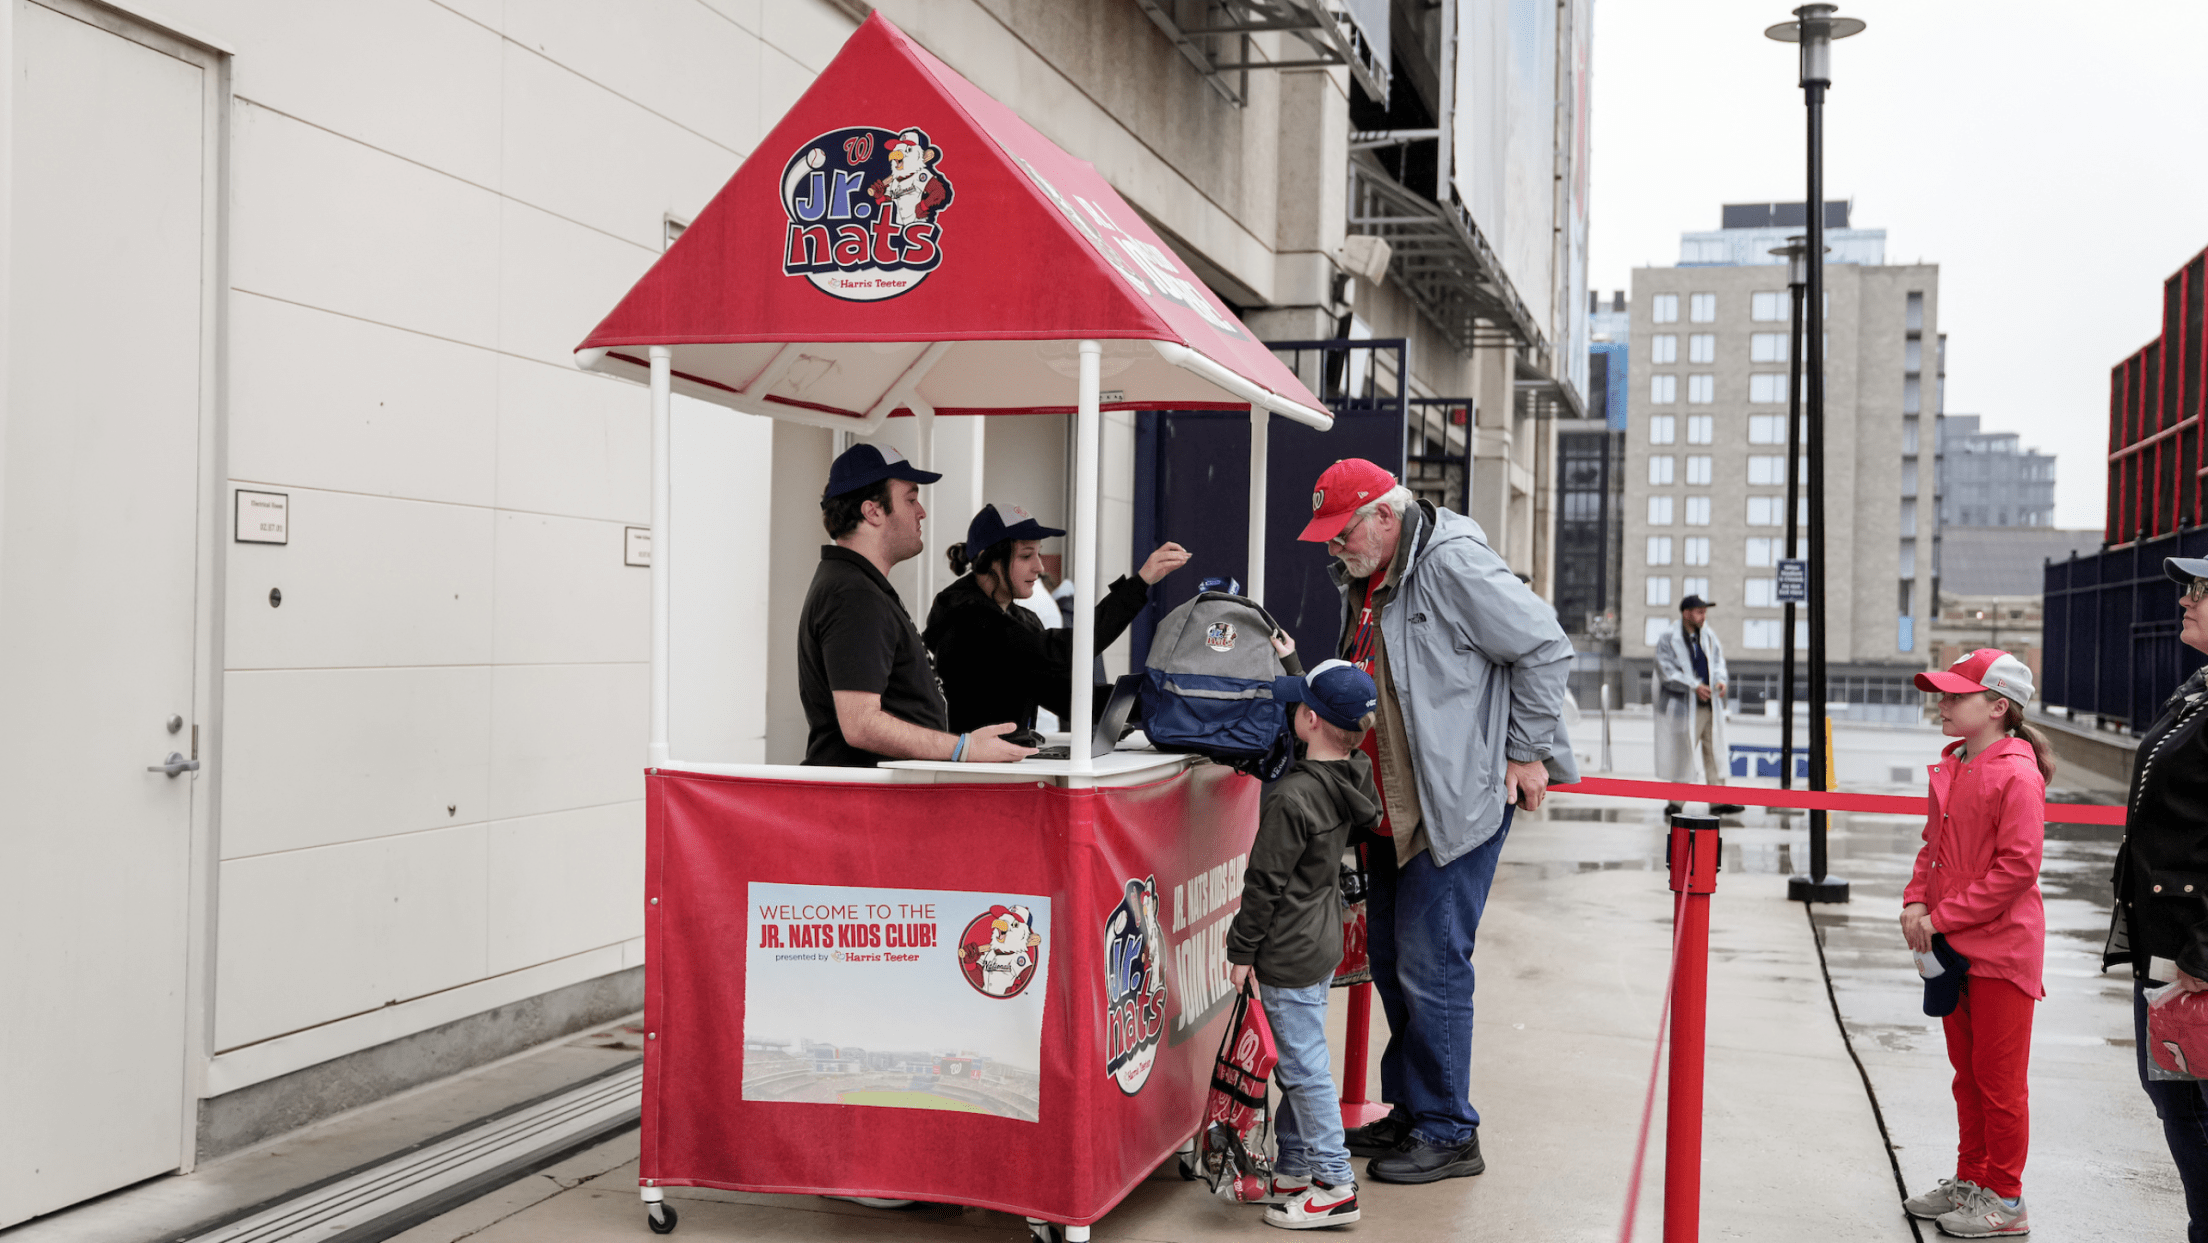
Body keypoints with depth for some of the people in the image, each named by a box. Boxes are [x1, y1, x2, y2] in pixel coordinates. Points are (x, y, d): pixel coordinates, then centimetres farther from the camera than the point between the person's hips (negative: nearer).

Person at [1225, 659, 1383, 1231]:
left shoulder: (1290, 798, -25)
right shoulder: (1352, 777, -1)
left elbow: (1265, 883, -19)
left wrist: (1242, 949, -9)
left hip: (1290, 955, -9)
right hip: (1323, 942, 9)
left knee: (1304, 1067, 1)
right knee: (1297, 1061, 19)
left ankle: (1334, 1185, 8)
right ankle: (1295, 1169, 30)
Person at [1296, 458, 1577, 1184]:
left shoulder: (1453, 565, -16)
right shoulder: (1361, 582, 12)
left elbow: (1545, 649, -13)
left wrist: (1526, 752, -10)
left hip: (1459, 803, -9)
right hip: (1393, 809, 9)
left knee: (1430, 967, -6)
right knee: (1389, 960, 14)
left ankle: (1447, 1134, 7)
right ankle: (1410, 1112, 28)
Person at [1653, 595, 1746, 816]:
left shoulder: (1708, 635, 10)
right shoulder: (1668, 639, -9)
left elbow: (1718, 660, 17)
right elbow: (1668, 672, -12)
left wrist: (1720, 680, -3)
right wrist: (1694, 686, -19)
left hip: (1711, 704, 6)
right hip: (1685, 706, -6)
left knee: (1715, 752, 4)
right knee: (1682, 754, 1)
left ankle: (1718, 801, 8)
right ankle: (1675, 802, 13)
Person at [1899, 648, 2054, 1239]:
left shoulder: (2017, 774, -17)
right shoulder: (1951, 768, 10)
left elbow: (2017, 867, -21)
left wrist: (1943, 918, -18)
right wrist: (1916, 902, 0)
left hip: (2001, 949, -8)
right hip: (1951, 948, 8)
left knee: (1999, 1078, 2)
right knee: (1967, 1073, 17)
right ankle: (1970, 1180, 28)